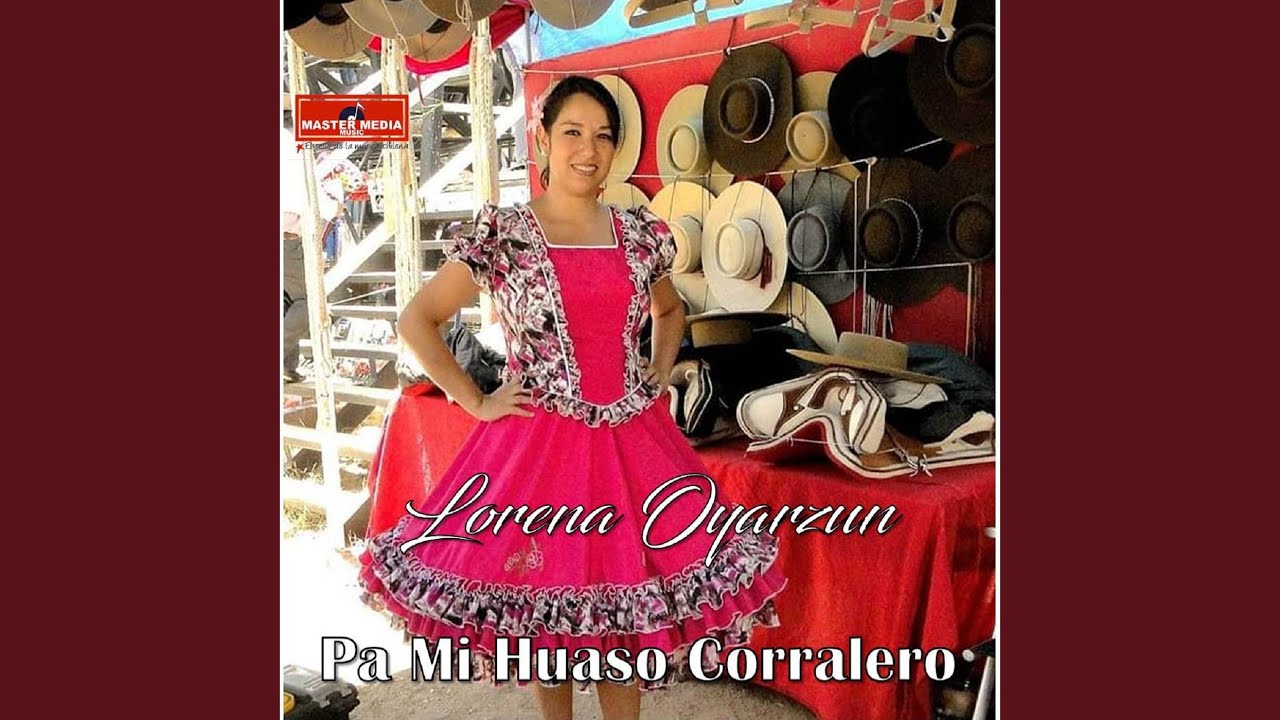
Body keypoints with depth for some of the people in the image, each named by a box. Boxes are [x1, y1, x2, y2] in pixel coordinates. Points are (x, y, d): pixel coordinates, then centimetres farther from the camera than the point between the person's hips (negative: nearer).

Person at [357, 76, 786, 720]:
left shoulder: (641, 233, 6)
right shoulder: (503, 232, -6)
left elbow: (670, 310, 24)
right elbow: (416, 319, -3)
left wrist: (658, 378, 10)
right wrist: (475, 402, -7)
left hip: (632, 440, 3)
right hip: (538, 441, -3)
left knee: (627, 604, 10)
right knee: (544, 596, 10)